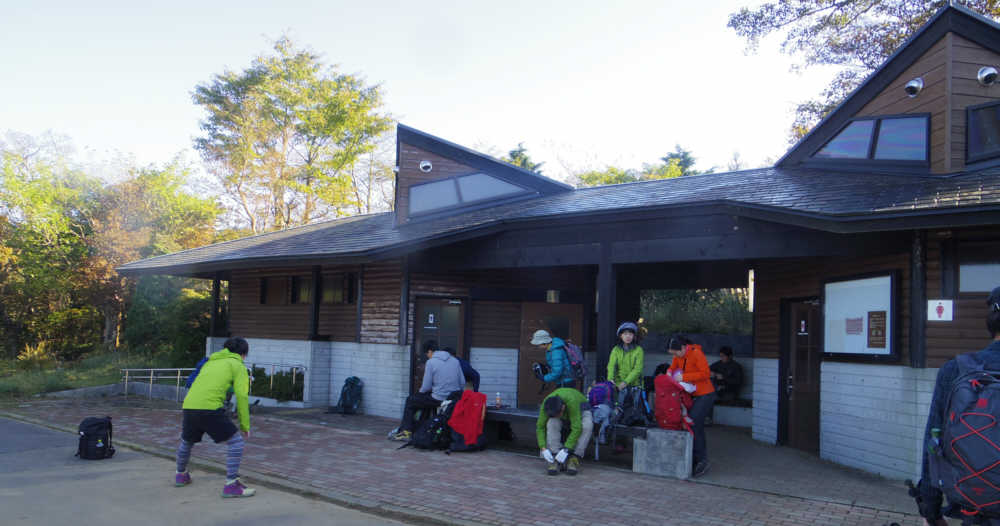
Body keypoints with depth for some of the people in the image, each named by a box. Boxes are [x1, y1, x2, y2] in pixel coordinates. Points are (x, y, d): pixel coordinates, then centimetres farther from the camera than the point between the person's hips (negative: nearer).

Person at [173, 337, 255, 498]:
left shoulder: (210, 362, 30)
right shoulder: (237, 365, 9)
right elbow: (242, 396, 0)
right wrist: (245, 425, 6)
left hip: (188, 406, 7)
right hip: (210, 407, -7)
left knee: (186, 441, 32)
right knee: (235, 441, 2)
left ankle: (180, 475, 52)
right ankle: (231, 485, -2)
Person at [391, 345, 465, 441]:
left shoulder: (431, 362, -9)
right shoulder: (455, 360, 7)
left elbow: (426, 387, -8)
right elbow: (462, 383, 5)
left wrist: (420, 391, 14)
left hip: (439, 400, -7)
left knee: (410, 401, 15)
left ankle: (406, 432, 13)